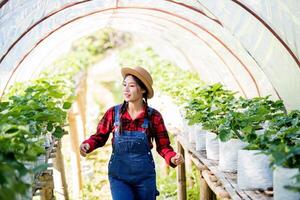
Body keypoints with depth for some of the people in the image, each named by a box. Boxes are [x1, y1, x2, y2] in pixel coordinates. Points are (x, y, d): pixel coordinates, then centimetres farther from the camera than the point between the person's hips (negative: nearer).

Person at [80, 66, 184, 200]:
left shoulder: (154, 116, -7)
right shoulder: (113, 113, -5)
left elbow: (163, 146, -2)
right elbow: (100, 136, 4)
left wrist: (172, 158, -22)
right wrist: (87, 145, -16)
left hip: (145, 175, 1)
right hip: (118, 175, 0)